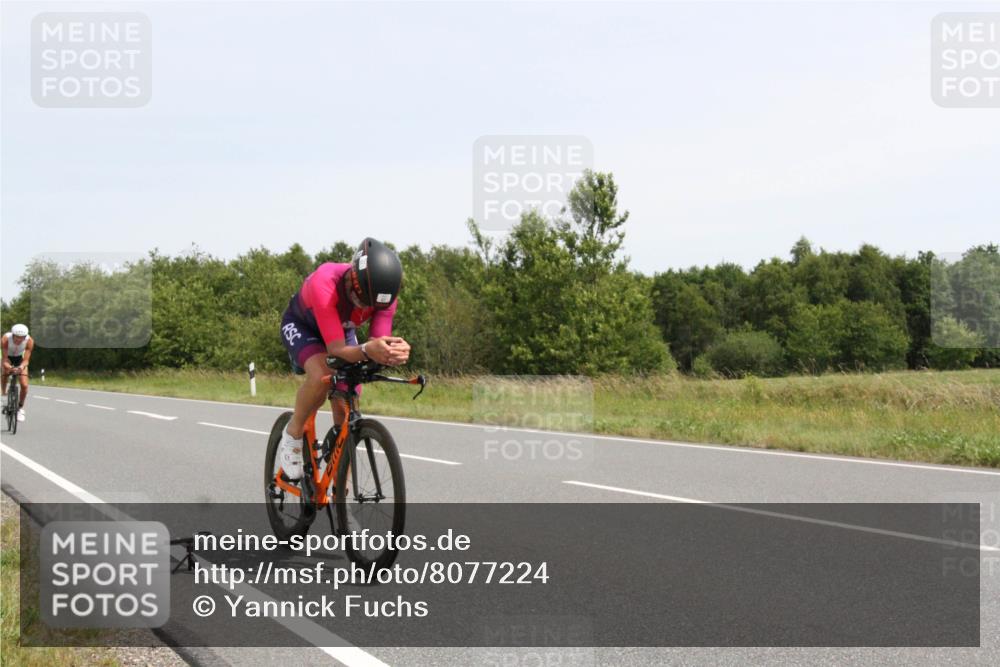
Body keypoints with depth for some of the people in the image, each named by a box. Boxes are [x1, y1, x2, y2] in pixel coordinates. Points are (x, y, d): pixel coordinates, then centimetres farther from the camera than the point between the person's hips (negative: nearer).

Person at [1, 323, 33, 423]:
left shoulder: (29, 341, -33)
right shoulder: (5, 339, -35)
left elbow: (26, 360, -32)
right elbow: (5, 358, -34)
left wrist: (21, 367, -54)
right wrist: (8, 366, -56)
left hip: (20, 359, 0)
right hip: (8, 358, 0)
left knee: (24, 385, -13)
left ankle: (21, 407, 8)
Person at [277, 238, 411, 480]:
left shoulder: (382, 292, -30)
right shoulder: (325, 283, -43)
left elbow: (379, 345, -32)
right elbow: (336, 349, -46)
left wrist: (396, 352, -56)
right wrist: (367, 351, -67)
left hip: (342, 331, 4)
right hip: (301, 326, -4)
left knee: (345, 414, -6)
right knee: (321, 376, -36)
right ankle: (293, 434, -9)